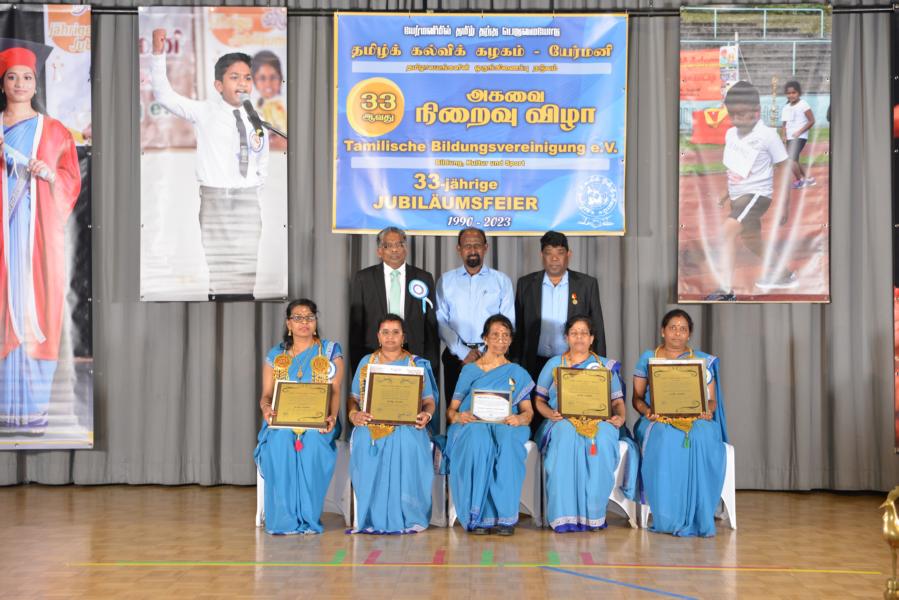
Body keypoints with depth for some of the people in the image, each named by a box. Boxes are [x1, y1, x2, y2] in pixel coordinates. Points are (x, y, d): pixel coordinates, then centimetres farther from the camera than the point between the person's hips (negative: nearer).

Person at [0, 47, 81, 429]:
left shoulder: (55, 131, 10)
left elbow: (73, 181, 8)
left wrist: (49, 174, -11)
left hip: (39, 229, -1)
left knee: (35, 307, -4)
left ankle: (33, 404, 0)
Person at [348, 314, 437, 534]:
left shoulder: (417, 364, 15)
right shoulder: (366, 362, 19)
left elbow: (429, 400, 8)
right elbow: (353, 398, 13)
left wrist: (426, 414, -15)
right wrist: (353, 414, -10)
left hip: (406, 429, -1)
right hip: (371, 429, 1)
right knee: (371, 468, -27)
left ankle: (405, 519, -21)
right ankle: (371, 519, -18)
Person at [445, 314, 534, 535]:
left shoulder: (517, 373, 21)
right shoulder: (469, 370, 19)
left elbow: (528, 411, 10)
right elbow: (451, 409, 11)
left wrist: (519, 419, -15)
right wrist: (458, 416, -14)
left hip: (506, 426, 0)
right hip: (473, 425, 0)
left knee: (507, 439, -39)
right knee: (479, 439, -39)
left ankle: (505, 516, -38)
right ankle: (478, 516, -37)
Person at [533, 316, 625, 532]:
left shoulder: (606, 365, 21)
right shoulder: (554, 364, 19)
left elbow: (617, 401, 15)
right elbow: (539, 400, 13)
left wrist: (619, 417, -8)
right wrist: (550, 413, -9)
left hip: (598, 421, 1)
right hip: (562, 421, 0)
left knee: (602, 441, -36)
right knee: (566, 440, -37)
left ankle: (593, 514, -31)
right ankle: (565, 515, -37)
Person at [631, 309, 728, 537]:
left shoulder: (704, 361, 16)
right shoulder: (647, 359, 14)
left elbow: (712, 400, 11)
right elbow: (637, 398, 9)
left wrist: (707, 410, -13)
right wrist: (647, 411, -13)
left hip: (696, 419, 1)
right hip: (659, 421, -1)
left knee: (702, 437, -36)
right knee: (667, 439, -37)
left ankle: (698, 517, -32)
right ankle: (668, 517, -34)